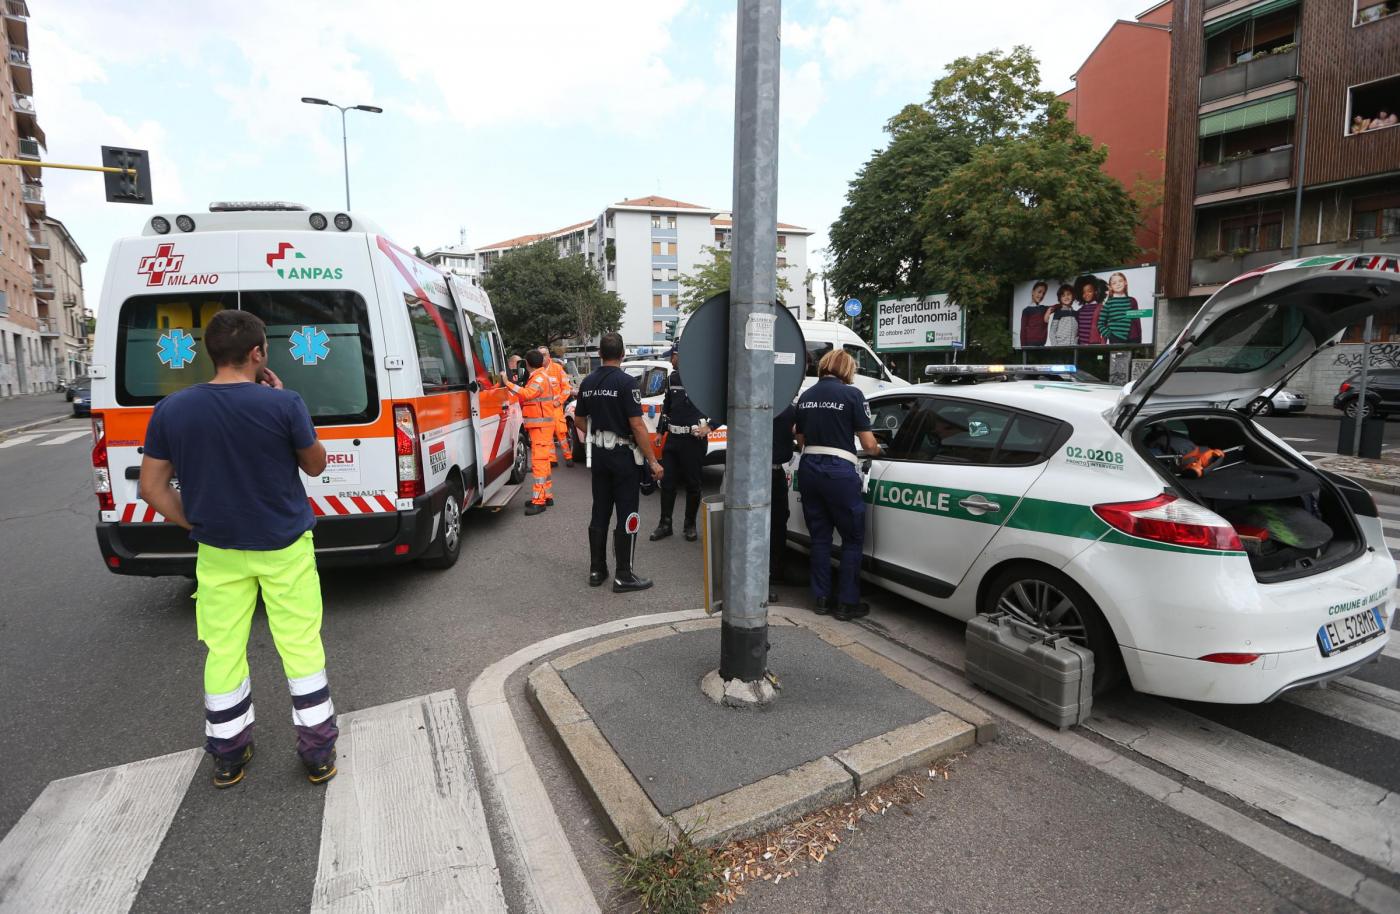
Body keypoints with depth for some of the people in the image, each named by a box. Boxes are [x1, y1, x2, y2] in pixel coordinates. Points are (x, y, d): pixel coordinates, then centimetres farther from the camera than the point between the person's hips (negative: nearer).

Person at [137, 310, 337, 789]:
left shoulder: (171, 410, -6)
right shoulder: (283, 403, -17)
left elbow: (152, 486, 0)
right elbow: (315, 465, -3)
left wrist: (196, 525, 7)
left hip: (218, 552, 3)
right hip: (285, 548, -3)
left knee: (224, 650, 15)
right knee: (301, 646, 8)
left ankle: (227, 755, 30)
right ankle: (319, 753, 18)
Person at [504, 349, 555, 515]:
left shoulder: (540, 377, -13)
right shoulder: (538, 377, 20)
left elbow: (527, 394, -30)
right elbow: (527, 399, 18)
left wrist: (508, 383, -32)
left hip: (541, 425, -11)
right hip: (538, 425, 11)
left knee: (539, 462, -13)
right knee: (542, 461, 15)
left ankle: (539, 501, -15)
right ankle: (547, 496, 23)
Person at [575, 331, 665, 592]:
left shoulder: (588, 382, 5)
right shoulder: (626, 382, -15)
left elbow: (578, 418, 15)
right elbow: (637, 425, -19)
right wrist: (653, 461, -15)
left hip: (599, 453, 7)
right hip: (623, 454, -6)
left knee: (599, 513, 14)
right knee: (626, 516, 0)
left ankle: (596, 570, 22)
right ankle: (624, 576, 4)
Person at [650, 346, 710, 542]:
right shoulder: (673, 377, 12)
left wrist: (708, 426, -16)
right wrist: (661, 430, 21)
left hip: (694, 439, -6)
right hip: (673, 437, 6)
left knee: (692, 484, 5)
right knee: (667, 482, 8)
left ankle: (690, 525, 19)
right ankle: (665, 524, 19)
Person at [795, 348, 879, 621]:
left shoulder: (806, 396, 10)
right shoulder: (851, 394, -7)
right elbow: (868, 443, -6)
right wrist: (877, 449, 15)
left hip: (808, 468, 6)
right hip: (839, 471, -6)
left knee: (819, 537, 16)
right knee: (852, 539, 9)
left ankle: (822, 598, 22)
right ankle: (847, 604, 12)